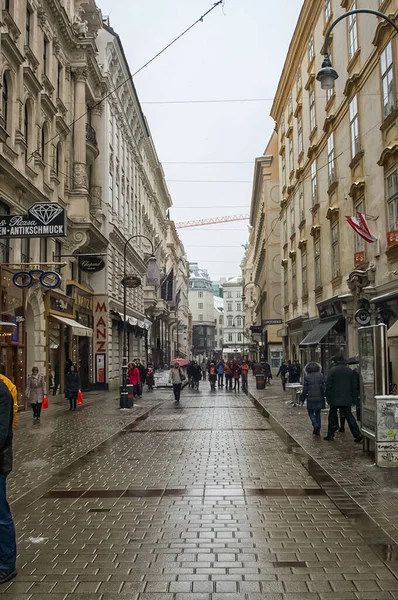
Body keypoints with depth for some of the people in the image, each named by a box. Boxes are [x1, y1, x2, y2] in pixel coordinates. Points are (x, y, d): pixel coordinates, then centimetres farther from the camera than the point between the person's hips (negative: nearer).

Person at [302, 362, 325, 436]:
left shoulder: (307, 377, -2)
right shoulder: (321, 375, 3)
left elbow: (305, 389, 0)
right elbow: (324, 386, 2)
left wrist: (303, 398, 9)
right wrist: (324, 395, 10)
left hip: (311, 397, -3)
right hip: (319, 397, 3)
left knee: (311, 413, 10)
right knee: (318, 413, 14)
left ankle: (315, 425, -12)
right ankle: (318, 430, 12)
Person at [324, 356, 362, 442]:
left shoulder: (333, 370, -7)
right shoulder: (349, 370, 7)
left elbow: (328, 385, -9)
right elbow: (354, 386, 10)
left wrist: (328, 398, -3)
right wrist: (354, 398, 14)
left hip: (335, 399, -4)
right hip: (347, 399, 4)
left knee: (332, 415, 8)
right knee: (349, 416, 9)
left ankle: (330, 435, 11)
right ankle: (357, 435, -1)